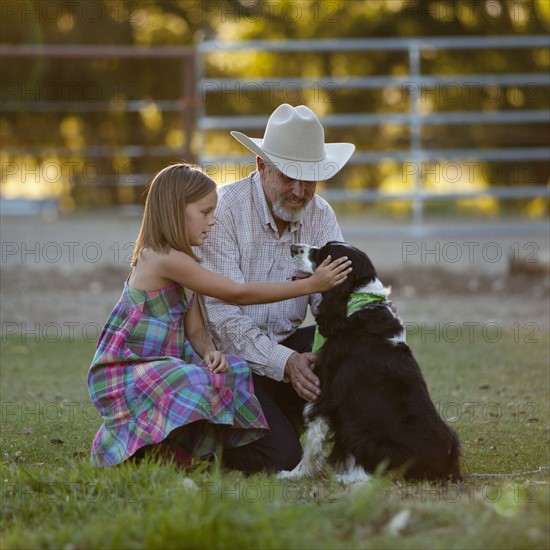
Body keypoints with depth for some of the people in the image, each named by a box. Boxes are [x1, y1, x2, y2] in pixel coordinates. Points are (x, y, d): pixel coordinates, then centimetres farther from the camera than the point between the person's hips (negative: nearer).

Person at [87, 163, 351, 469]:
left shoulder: (183, 261, 12)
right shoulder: (165, 259, -20)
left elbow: (195, 330, 8)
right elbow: (238, 294, -19)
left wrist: (210, 351, -16)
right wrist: (309, 285, -17)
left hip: (162, 363, 10)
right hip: (124, 371, -10)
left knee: (236, 371, 0)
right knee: (200, 385, -32)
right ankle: (137, 448, -11)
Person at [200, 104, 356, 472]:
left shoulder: (321, 214, 0)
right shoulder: (225, 209, -17)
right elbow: (223, 315, -22)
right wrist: (284, 362, -34)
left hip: (288, 344, 6)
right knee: (281, 457, -24)